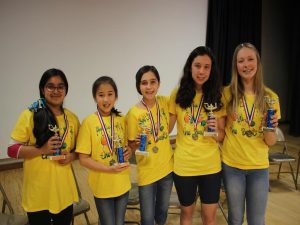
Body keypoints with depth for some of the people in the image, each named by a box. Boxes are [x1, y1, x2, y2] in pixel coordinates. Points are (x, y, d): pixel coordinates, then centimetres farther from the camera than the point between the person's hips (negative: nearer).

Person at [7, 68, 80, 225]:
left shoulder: (72, 118, 3)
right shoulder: (29, 115, -9)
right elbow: (12, 150, -8)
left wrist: (72, 156, -8)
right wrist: (41, 149, -21)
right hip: (37, 193, -3)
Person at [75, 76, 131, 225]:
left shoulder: (121, 120, 0)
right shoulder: (89, 122, -13)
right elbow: (83, 159, -13)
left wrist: (128, 152, -8)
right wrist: (109, 168, -23)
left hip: (122, 184, 4)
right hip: (102, 186, -4)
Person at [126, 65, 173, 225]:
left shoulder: (165, 102, -6)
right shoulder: (133, 113, -16)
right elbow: (131, 145, -7)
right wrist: (137, 142, -27)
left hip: (167, 167, 4)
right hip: (147, 171, -3)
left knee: (162, 211, 23)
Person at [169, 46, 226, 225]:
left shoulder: (217, 96, -2)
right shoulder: (178, 95, -4)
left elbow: (222, 135, 2)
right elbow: (167, 128, 1)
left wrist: (216, 132, -19)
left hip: (211, 165, 1)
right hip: (183, 164, 0)